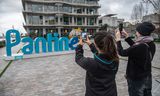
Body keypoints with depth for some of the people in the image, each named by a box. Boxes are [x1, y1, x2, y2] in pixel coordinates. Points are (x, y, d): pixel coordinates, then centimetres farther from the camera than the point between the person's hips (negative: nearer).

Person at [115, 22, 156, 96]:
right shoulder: (152, 45, -5)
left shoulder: (139, 47, -30)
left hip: (136, 79, -7)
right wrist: (127, 37, 9)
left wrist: (118, 39, -8)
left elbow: (122, 53, -19)